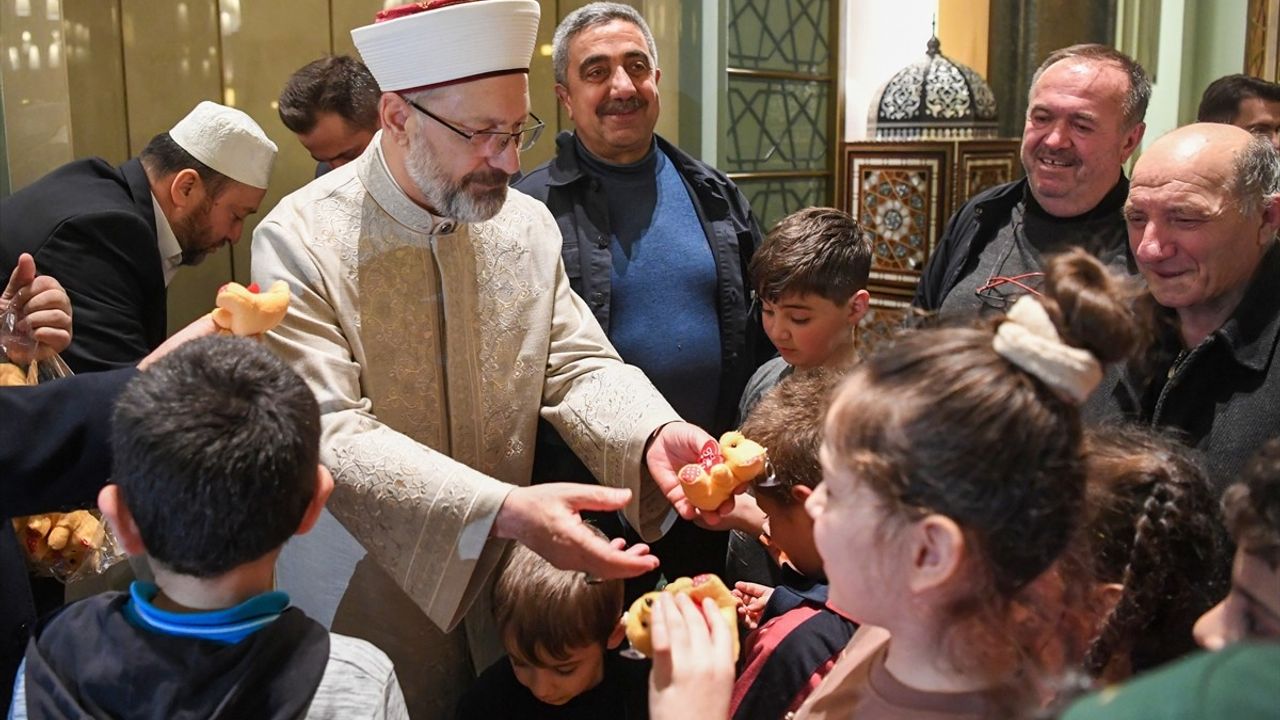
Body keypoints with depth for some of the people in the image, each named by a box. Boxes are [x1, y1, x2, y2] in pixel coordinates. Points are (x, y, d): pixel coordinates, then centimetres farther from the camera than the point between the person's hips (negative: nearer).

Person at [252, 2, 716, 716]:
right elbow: (328, 434, -25)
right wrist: (504, 510, -37)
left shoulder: (528, 223, -2)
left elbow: (579, 364, -1)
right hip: (365, 604, -4)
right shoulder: (301, 240, -18)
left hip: (504, 583, 4)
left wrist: (653, 435, -25)